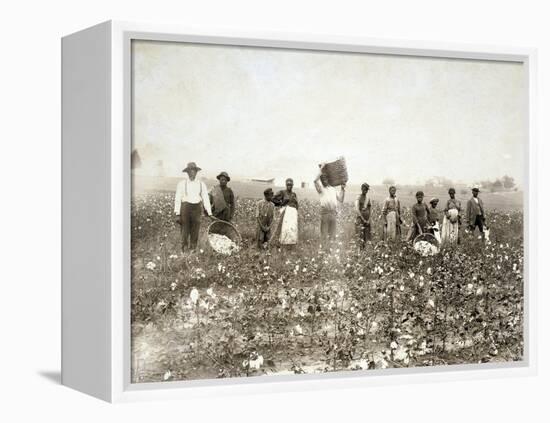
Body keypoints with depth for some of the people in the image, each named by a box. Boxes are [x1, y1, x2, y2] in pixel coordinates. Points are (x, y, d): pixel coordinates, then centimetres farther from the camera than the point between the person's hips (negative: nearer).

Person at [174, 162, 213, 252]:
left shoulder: (201, 184, 5)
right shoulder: (182, 184, -1)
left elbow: (205, 199, 5)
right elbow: (177, 199, -1)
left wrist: (210, 213, 1)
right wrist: (177, 214, -6)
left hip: (197, 208, 2)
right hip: (185, 208, -2)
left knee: (195, 231, 5)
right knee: (185, 231, -1)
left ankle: (193, 251, 14)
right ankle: (184, 251, 6)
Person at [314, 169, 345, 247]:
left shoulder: (333, 189, 21)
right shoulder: (320, 189, 8)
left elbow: (341, 200, 19)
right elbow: (315, 181, -13)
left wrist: (342, 189, 11)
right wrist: (321, 170, -8)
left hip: (333, 212, 4)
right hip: (325, 212, -4)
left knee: (332, 234, 6)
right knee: (324, 233, -4)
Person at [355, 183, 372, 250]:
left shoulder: (368, 198, 11)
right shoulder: (359, 197, -6)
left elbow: (370, 208, 12)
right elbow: (357, 210, -12)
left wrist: (369, 219, 0)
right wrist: (363, 219, -13)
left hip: (367, 220, 6)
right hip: (360, 219, -6)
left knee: (366, 236, 6)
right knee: (360, 237, -9)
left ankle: (364, 249, 12)